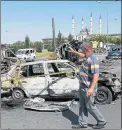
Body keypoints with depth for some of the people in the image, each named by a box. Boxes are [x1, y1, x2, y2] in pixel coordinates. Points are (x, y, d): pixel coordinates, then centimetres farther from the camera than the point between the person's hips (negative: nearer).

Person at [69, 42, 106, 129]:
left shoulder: (93, 59, -23)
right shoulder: (87, 57, 6)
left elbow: (96, 75, -28)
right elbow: (83, 55, 34)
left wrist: (91, 88, -34)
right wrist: (74, 51, 43)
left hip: (88, 88, -9)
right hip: (82, 87, 9)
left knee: (90, 107, 2)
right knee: (82, 106, 14)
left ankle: (101, 122, 21)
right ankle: (83, 123, 25)